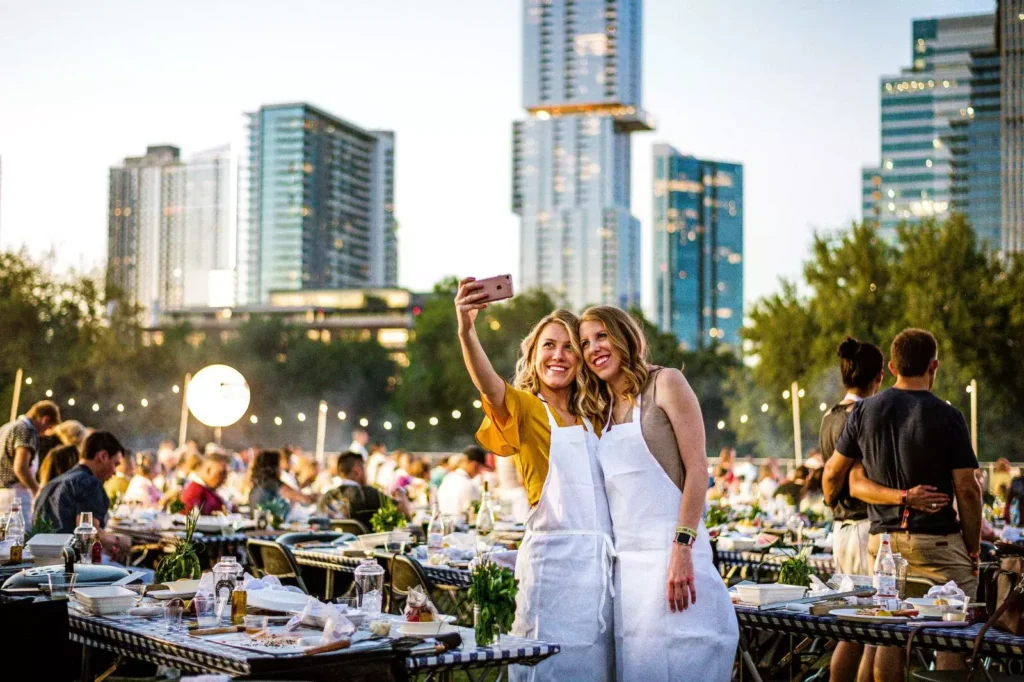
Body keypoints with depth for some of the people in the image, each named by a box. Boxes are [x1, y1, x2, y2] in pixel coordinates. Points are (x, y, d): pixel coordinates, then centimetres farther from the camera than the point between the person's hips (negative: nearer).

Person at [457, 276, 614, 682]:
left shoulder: (590, 418, 17)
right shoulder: (525, 409, -2)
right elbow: (490, 387, -23)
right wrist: (467, 332, -43)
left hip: (601, 558, 6)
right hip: (554, 557, -6)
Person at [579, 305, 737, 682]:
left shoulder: (665, 383, -1)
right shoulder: (603, 411, 17)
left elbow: (697, 468, -9)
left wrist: (683, 548, -17)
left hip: (669, 551, -6)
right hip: (624, 559, 6)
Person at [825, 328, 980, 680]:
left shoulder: (864, 410, 3)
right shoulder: (946, 416, -8)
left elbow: (834, 473, 7)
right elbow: (967, 489, -7)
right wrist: (974, 548, 1)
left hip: (884, 537, 4)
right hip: (938, 541, -4)